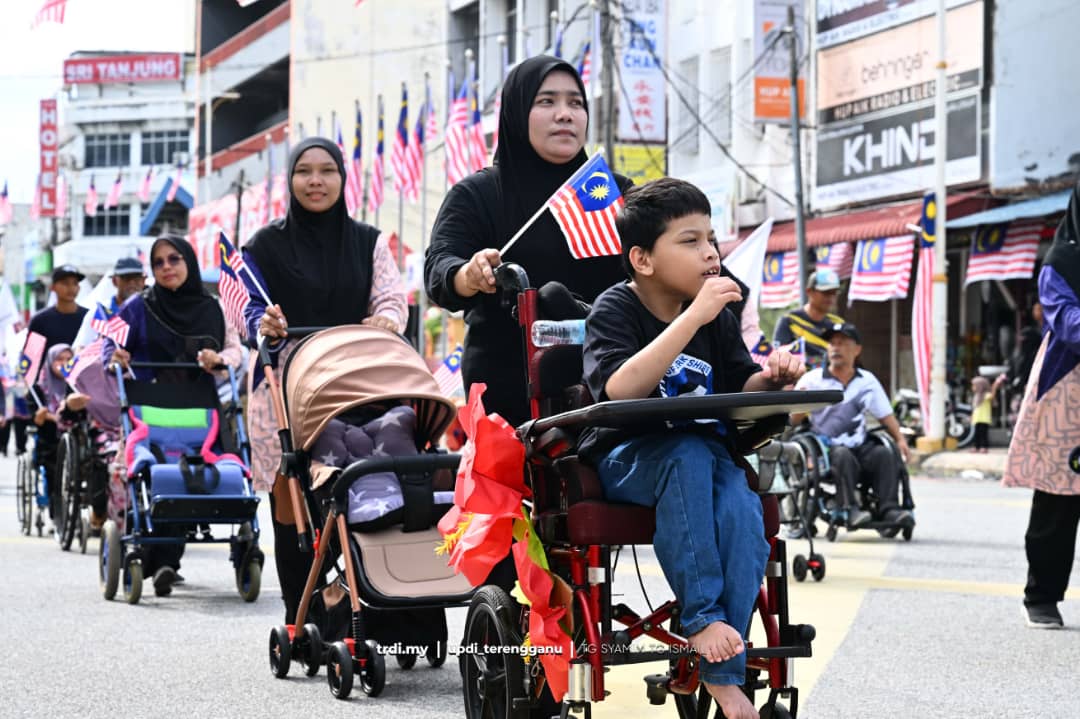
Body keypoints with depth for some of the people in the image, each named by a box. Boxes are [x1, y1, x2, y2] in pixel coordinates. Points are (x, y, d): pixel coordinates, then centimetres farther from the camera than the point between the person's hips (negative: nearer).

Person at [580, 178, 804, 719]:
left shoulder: (716, 315, 9)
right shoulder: (614, 310, -8)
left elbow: (740, 392, 10)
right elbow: (621, 389, -26)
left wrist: (770, 379, -14)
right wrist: (693, 317, -30)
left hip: (707, 455, 4)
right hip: (625, 460, -4)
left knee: (743, 512, -29)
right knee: (687, 455, -38)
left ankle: (722, 674, -25)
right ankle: (701, 616, -33)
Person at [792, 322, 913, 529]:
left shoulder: (868, 381, 16)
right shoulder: (811, 379, 8)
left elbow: (886, 416, 17)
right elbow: (793, 420, 3)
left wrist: (900, 439, 0)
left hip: (860, 446, 3)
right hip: (825, 447, -3)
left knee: (885, 454, -27)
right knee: (843, 455, -36)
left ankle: (889, 508, -34)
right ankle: (849, 509, -43)